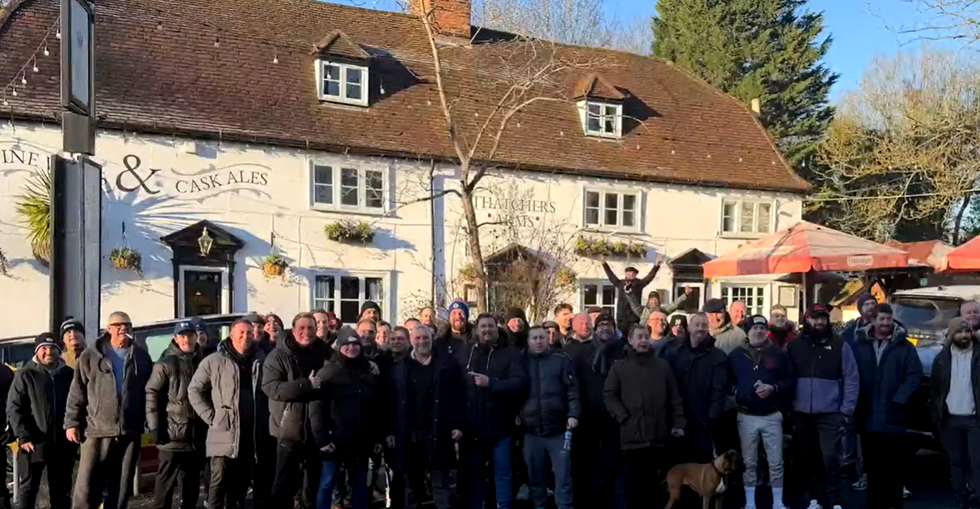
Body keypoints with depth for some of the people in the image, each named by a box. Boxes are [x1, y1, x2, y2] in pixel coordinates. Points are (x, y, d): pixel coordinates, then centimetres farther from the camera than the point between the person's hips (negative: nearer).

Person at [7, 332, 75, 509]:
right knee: (27, 489, 4)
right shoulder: (25, 375, 1)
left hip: (62, 444, 3)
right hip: (33, 443, -2)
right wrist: (23, 436, -13)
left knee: (62, 491, 10)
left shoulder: (69, 374, 8)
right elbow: (14, 408, -4)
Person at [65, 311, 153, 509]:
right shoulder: (91, 356, 4)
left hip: (130, 432, 2)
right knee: (86, 489, -5)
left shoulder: (141, 357, 10)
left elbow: (149, 392, 13)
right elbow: (77, 393, 4)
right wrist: (72, 423, -2)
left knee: (121, 489, 8)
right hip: (97, 431, -2)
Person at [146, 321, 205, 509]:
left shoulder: (202, 362, 10)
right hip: (173, 434, -4)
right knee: (166, 480, -2)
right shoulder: (166, 364, -2)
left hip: (196, 435, 5)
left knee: (192, 481, 12)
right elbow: (152, 394, -7)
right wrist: (155, 427, -12)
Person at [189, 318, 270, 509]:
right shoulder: (214, 361, 0)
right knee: (219, 483, -3)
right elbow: (194, 390, 2)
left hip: (253, 434, 4)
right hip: (224, 433, -3)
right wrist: (211, 417, -4)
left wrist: (265, 419, 4)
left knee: (241, 485, 12)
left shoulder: (261, 361, 9)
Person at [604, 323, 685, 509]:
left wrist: (679, 423, 1)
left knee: (658, 481, 9)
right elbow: (609, 395, 2)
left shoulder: (663, 366, 9)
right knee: (637, 482, 4)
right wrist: (623, 417, -9)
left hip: (659, 434, 2)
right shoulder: (619, 367, 5)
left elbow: (674, 397, 8)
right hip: (632, 434, -2)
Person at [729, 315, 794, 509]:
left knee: (776, 462, 5)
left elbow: (790, 380, 2)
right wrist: (736, 391, -9)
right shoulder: (736, 355, 5)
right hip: (746, 417, 0)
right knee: (748, 462, 8)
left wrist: (773, 388, -14)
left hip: (772, 415, 0)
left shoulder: (778, 353, 3)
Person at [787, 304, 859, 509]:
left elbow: (851, 379, -1)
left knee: (830, 457, -9)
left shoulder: (839, 345, 0)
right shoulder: (794, 346, 4)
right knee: (809, 459, 10)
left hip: (830, 413, -2)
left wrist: (846, 409, -8)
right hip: (801, 413, 2)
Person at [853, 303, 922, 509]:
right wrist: (854, 403, -9)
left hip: (892, 418, -2)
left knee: (892, 466, 4)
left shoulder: (904, 347, 2)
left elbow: (914, 376, -5)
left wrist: (899, 400, -13)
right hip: (867, 417, 2)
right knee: (872, 465, 12)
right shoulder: (860, 345, 4)